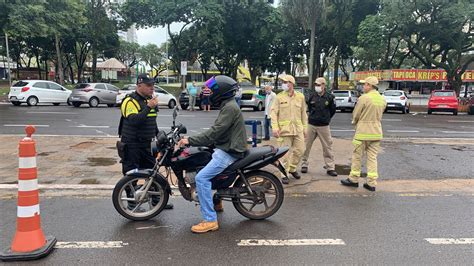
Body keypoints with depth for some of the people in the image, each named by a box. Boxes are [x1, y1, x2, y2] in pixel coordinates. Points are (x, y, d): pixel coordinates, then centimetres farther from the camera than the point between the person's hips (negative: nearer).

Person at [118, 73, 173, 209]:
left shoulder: (149, 99, 13)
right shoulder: (130, 101, -14)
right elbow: (134, 120, -30)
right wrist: (148, 107, -32)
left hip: (147, 144, 8)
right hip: (132, 145, -8)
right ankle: (132, 203, 13)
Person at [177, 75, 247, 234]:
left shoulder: (230, 107, -17)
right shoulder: (228, 105, 17)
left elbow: (215, 132, -26)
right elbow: (216, 131, 19)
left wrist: (190, 141, -24)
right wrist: (192, 140, 15)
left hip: (229, 152, -11)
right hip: (224, 148, 11)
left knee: (201, 178, -21)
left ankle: (210, 220, -17)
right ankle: (216, 202, 36)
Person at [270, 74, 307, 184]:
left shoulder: (300, 96, 8)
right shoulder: (279, 97, 0)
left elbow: (303, 113, 12)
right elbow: (274, 112, -3)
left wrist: (305, 128, 9)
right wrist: (275, 127, -14)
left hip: (298, 129, 3)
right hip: (284, 129, -3)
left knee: (299, 150, 6)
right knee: (285, 153, 1)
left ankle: (292, 168, 30)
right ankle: (284, 174, 14)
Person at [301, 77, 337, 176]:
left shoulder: (329, 97, -4)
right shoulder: (312, 95, 0)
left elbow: (333, 110, 11)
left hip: (324, 126, -1)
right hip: (311, 125, 2)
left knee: (328, 147, 1)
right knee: (306, 145, 5)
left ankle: (330, 168, 10)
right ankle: (304, 164, 18)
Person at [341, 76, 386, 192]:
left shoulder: (364, 98, -14)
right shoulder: (383, 99, 6)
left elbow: (355, 115, -8)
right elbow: (379, 115, 13)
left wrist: (354, 122, 12)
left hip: (363, 132, -6)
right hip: (376, 132, 6)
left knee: (357, 156, 7)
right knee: (372, 157, 10)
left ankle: (353, 179, 17)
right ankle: (372, 183, 11)